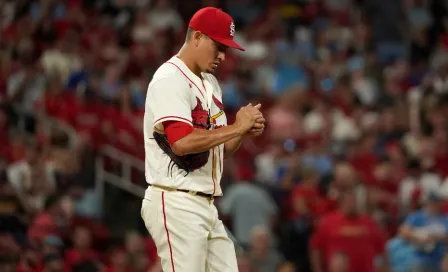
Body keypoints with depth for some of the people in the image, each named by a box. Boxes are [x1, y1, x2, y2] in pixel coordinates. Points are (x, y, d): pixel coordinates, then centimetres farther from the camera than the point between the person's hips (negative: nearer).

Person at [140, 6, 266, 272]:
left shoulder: (211, 83, 18)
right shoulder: (170, 79, -11)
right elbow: (182, 142, -25)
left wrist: (245, 130, 1)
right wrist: (236, 127, -17)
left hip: (207, 208, 9)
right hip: (176, 206, -9)